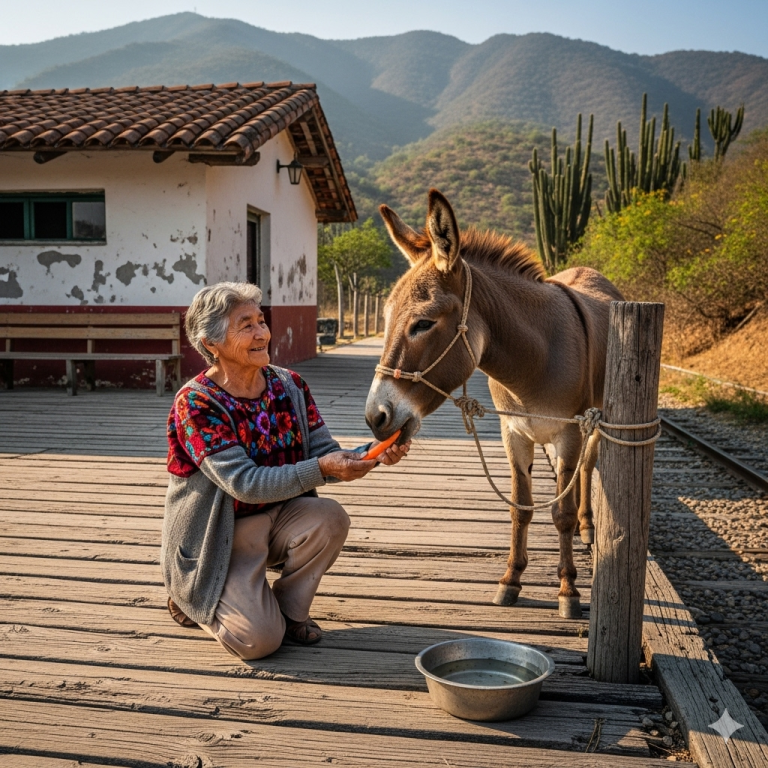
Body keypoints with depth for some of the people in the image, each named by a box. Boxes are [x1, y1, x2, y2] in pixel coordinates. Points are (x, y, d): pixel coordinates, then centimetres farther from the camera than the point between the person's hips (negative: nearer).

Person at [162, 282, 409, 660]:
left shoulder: (290, 385, -3)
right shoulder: (195, 403, -21)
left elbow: (325, 455, -4)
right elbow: (245, 483, -28)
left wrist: (372, 454, -25)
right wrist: (321, 469, -38)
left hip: (278, 518, 5)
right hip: (220, 535, -5)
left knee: (330, 517, -26)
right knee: (258, 639, -19)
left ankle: (288, 609, 1)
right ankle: (194, 597, 14)